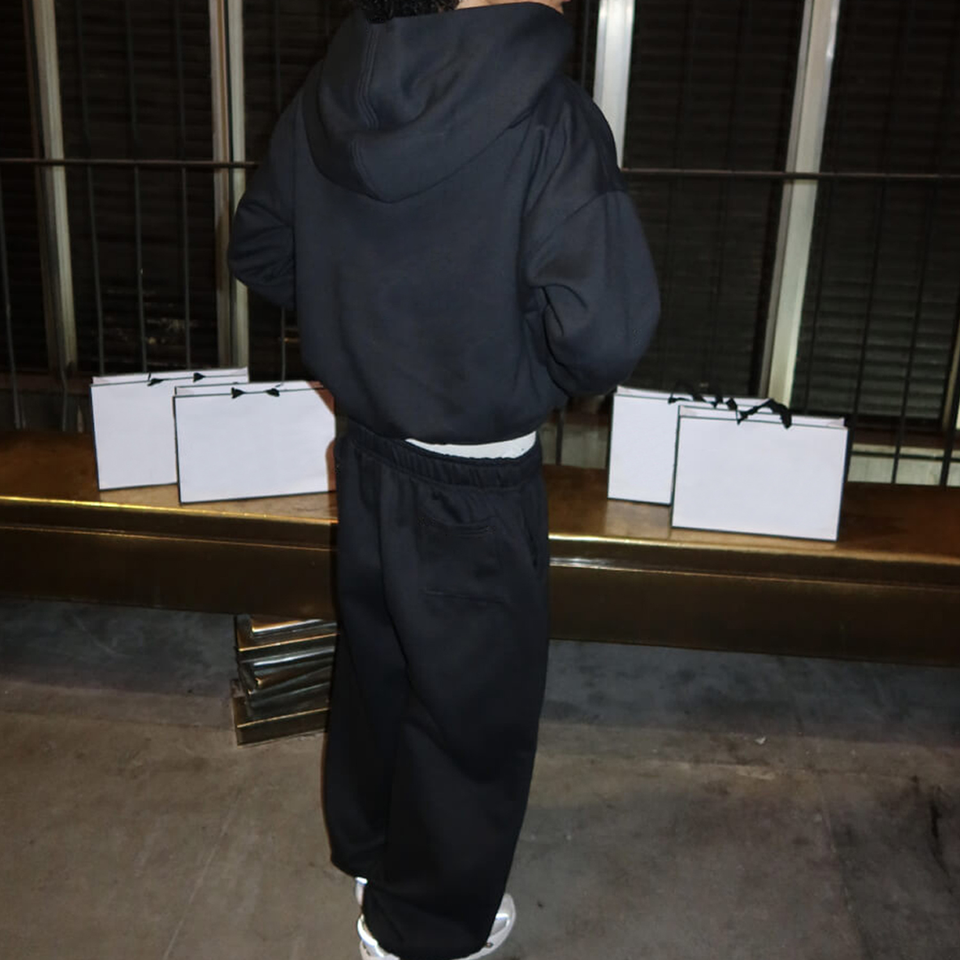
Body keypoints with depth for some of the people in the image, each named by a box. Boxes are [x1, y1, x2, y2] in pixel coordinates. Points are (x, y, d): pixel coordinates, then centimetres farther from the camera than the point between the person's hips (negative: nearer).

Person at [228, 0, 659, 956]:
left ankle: (369, 847, 51)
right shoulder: (546, 119, -23)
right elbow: (605, 330, -31)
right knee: (472, 710, 15)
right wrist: (521, 359, -10)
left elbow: (258, 249, 6)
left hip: (367, 461, 7)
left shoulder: (335, 88, -4)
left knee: (374, 667, 26)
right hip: (476, 490, -6)